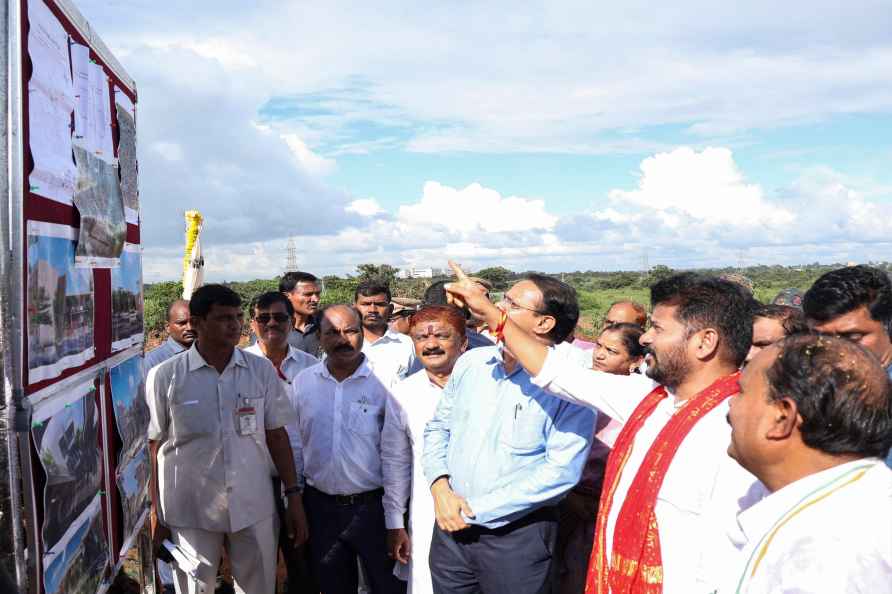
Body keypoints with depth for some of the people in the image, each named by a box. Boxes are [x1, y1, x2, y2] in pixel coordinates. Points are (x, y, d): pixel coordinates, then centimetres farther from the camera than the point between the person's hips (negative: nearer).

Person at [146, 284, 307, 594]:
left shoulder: (262, 370, 0)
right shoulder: (165, 376, -7)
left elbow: (277, 436, 4)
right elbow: (154, 447, -1)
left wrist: (293, 497, 2)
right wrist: (156, 513, 0)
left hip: (254, 508, 2)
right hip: (190, 512, -2)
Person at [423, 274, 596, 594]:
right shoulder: (471, 361, 3)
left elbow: (562, 470, -20)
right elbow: (437, 428, 11)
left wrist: (476, 510, -18)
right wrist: (440, 487, -6)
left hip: (517, 536, -5)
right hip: (451, 525, 5)